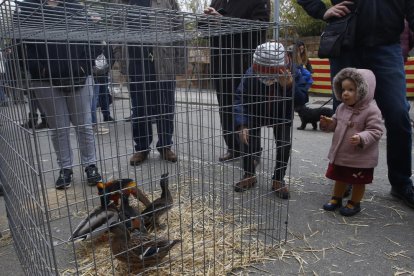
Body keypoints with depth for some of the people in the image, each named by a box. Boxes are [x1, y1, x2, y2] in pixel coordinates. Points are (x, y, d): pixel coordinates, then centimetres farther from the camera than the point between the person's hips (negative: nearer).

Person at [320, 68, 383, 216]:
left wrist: (361, 138, -37)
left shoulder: (371, 110, -18)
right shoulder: (342, 107, 2)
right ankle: (336, 199, 39)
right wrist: (328, 123, -7)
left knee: (358, 182, 12)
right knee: (339, 178, 21)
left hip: (360, 157, -6)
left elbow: (376, 131, -21)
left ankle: (354, 204, 31)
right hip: (340, 154, 6)